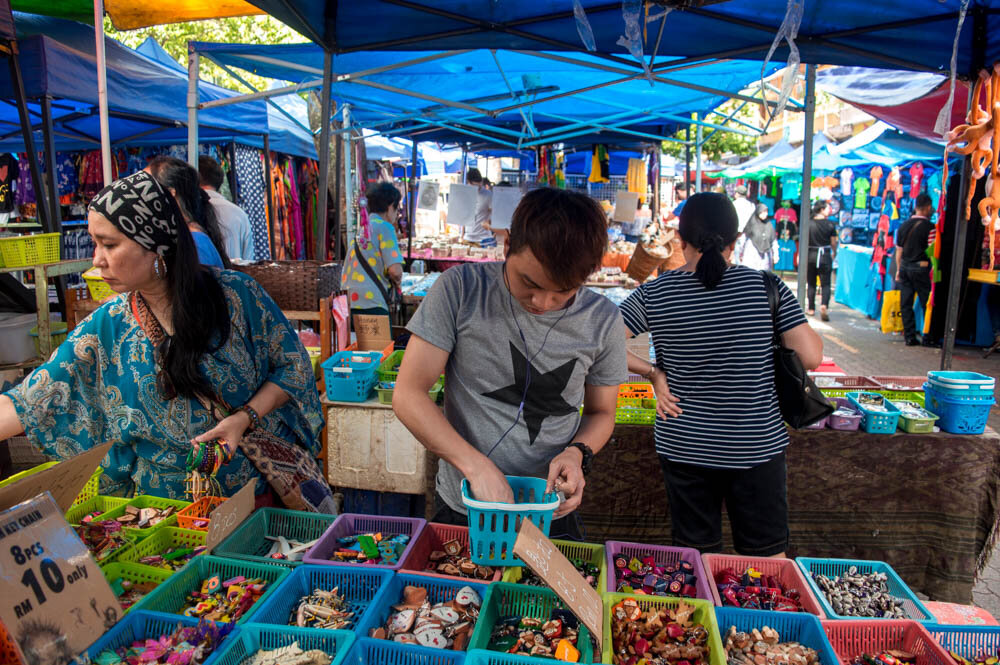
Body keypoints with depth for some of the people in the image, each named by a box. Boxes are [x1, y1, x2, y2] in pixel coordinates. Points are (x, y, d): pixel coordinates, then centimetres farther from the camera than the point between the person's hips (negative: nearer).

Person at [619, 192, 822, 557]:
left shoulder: (654, 294, -8)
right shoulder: (765, 286, -10)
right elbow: (811, 357, -11)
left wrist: (653, 372, -4)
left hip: (683, 447, 1)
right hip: (757, 445, 0)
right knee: (768, 561, 18)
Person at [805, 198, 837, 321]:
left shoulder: (808, 223, -4)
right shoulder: (830, 224, -6)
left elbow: (803, 241, -2)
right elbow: (833, 243, 0)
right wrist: (834, 253, 19)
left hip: (811, 255, 1)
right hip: (825, 256, -1)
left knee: (811, 284, 12)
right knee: (826, 284, 2)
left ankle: (811, 309, 15)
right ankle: (824, 305, -19)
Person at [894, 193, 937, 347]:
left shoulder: (903, 226, 7)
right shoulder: (929, 226, -10)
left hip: (905, 267, 5)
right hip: (921, 267, -5)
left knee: (906, 304, 7)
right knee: (927, 304, 4)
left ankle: (909, 337, 9)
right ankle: (928, 337, 5)